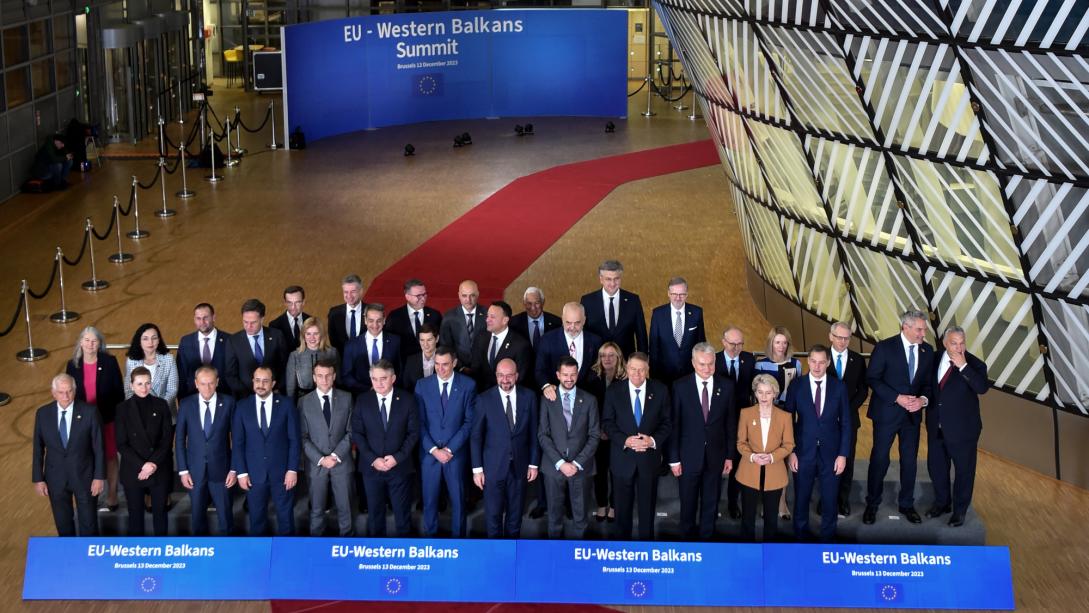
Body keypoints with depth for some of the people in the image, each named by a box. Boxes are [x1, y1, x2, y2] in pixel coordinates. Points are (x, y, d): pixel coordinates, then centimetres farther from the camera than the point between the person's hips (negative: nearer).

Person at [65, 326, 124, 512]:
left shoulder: (109, 362, -8)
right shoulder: (73, 365, -2)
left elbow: (119, 391, -4)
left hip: (107, 418, -2)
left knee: (110, 457, 9)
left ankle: (112, 497, 21)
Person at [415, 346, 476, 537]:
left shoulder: (468, 385, -4)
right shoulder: (423, 385, -1)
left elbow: (469, 421, -5)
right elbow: (420, 422, -1)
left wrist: (450, 448, -11)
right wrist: (434, 449, -11)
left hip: (456, 452, -1)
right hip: (429, 453, 1)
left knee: (458, 499, 9)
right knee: (429, 499, 7)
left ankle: (458, 536, 23)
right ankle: (430, 536, 21)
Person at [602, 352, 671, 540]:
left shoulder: (660, 391, -2)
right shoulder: (614, 392, -3)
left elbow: (667, 422, 1)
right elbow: (607, 423, -2)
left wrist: (653, 440, -17)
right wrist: (624, 440, -18)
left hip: (649, 458, 0)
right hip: (623, 459, 0)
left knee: (648, 505, 9)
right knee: (623, 506, 12)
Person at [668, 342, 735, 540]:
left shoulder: (726, 386, -2)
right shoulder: (680, 386, -7)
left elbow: (730, 423, 3)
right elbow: (674, 425, -5)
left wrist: (729, 456, 3)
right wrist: (674, 458, -6)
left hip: (715, 456, 1)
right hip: (689, 455, -1)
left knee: (711, 504, 12)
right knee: (688, 504, 10)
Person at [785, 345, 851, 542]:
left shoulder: (839, 387, -1)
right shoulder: (796, 385, -3)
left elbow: (845, 422, 1)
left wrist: (843, 454, -4)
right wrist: (790, 452, -6)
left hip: (830, 453, 0)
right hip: (804, 452, 0)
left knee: (830, 500, 8)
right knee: (801, 498, 10)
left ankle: (828, 538, 23)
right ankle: (800, 537, 27)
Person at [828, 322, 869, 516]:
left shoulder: (858, 360, 4)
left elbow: (863, 390, 5)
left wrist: (849, 409, -7)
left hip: (849, 418, 1)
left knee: (847, 460, 3)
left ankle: (844, 500, 11)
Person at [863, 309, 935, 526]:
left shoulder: (927, 351, 2)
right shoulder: (884, 347, -12)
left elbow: (928, 381, 9)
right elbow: (872, 378, -12)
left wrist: (923, 399, -13)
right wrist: (897, 398, -19)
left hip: (912, 414, 4)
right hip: (886, 412, -4)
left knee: (910, 460, 10)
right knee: (879, 459, 4)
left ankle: (907, 504, 25)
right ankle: (872, 504, 18)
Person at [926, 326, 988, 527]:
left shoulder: (974, 364, -13)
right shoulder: (935, 360, 1)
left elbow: (982, 388, -30)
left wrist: (963, 366, -33)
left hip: (962, 428, -5)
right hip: (936, 426, 5)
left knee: (963, 470, 7)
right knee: (936, 466, 17)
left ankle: (960, 511, 23)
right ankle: (942, 503, 37)